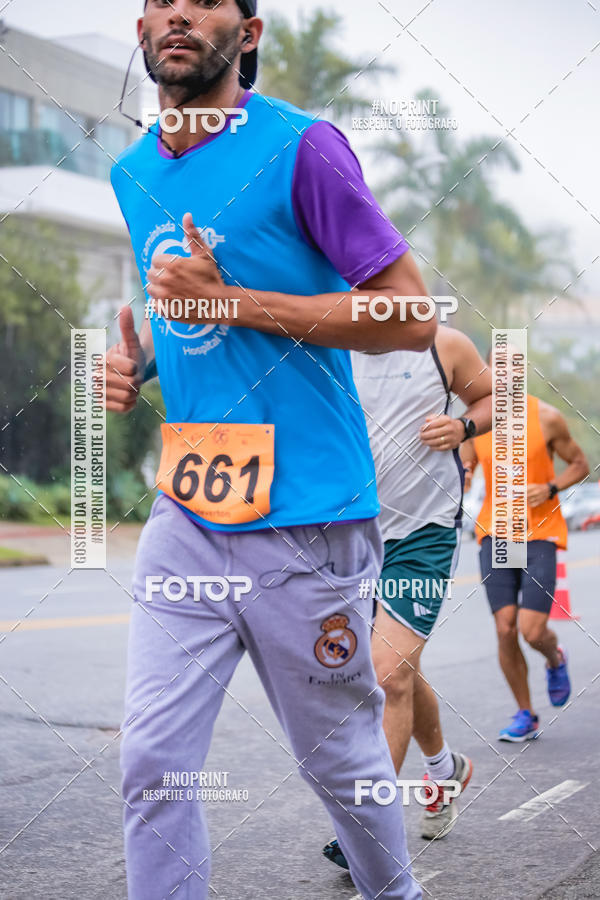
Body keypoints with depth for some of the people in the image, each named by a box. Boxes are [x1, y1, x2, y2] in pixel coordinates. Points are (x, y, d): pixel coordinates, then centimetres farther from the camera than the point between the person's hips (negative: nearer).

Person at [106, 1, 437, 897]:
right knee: (153, 764, 0)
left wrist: (229, 301, -17)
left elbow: (412, 316, -12)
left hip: (305, 520, -5)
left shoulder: (302, 146, -9)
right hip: (185, 518, 5)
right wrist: (138, 356, 4)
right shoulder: (133, 172, 12)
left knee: (340, 763, 11)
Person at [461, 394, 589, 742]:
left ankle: (555, 659, 27)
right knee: (505, 629, -5)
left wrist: (550, 488, -12)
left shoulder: (546, 418, -5)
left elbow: (581, 464, 5)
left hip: (540, 533, -2)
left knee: (532, 631, -11)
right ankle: (525, 714, 13)